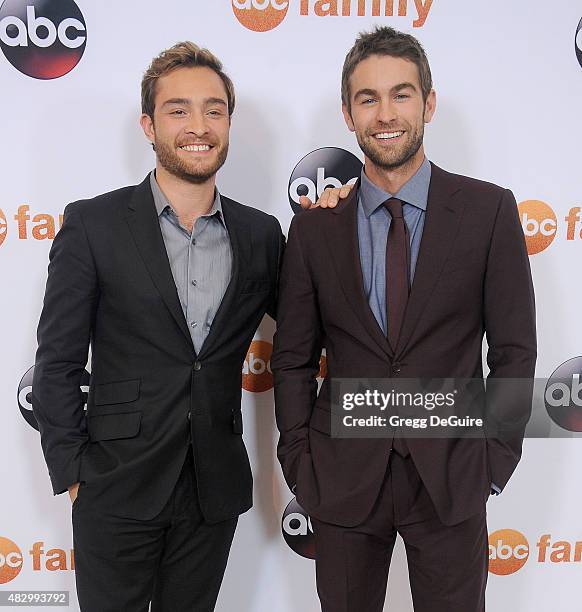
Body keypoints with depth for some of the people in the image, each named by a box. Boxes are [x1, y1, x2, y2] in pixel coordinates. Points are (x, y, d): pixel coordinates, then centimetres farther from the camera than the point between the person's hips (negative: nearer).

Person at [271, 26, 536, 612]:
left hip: (451, 476, -1)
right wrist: (299, 461, 0)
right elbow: (292, 358, 4)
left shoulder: (489, 211, -4)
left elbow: (514, 350, -1)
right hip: (344, 475, 1)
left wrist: (495, 458, -4)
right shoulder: (314, 228, 0)